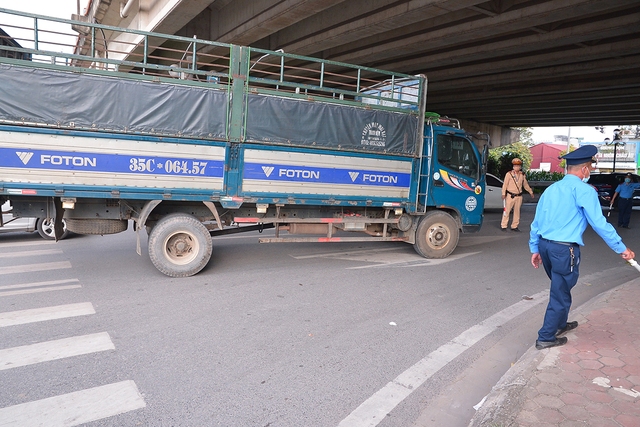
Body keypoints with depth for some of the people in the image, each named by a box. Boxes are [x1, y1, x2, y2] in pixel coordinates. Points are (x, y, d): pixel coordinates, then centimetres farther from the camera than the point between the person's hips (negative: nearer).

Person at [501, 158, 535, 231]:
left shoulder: (522, 175, 8)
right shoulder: (509, 174, -3)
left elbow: (525, 185, 20)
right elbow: (505, 184, -6)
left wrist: (531, 192, 24)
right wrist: (503, 194, -13)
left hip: (519, 196, 4)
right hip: (510, 196, -4)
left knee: (517, 212, 7)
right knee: (507, 211, -4)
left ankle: (514, 226, 16)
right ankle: (503, 226, 2)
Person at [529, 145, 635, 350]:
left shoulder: (551, 189, 12)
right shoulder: (584, 190, -9)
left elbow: (536, 221, 14)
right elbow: (599, 223, -11)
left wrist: (535, 249, 21)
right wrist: (621, 248, -2)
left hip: (545, 245, 7)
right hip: (565, 249, -7)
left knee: (560, 288, 26)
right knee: (560, 294, 5)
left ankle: (560, 323, 43)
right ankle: (546, 337, 11)